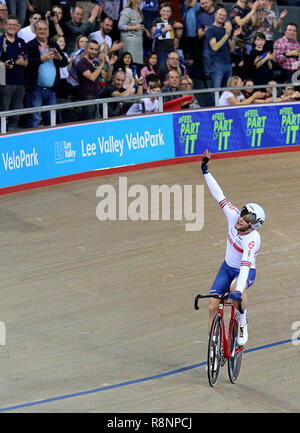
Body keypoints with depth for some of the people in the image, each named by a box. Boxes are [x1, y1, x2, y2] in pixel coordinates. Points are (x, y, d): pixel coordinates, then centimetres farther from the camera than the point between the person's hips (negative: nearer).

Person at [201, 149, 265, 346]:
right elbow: (219, 195, -12)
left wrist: (239, 291, -55)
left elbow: (245, 266, -44)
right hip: (227, 268, 6)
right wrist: (206, 171, -14)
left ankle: (243, 320, -12)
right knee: (213, 307, -2)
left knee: (235, 288, -40)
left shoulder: (253, 239, -33)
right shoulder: (234, 216, -18)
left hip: (246, 272, -6)